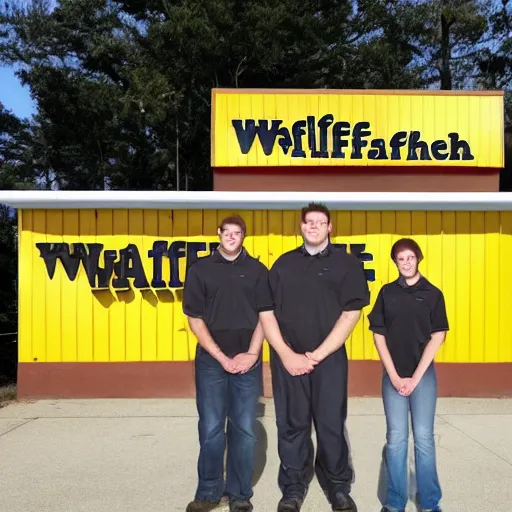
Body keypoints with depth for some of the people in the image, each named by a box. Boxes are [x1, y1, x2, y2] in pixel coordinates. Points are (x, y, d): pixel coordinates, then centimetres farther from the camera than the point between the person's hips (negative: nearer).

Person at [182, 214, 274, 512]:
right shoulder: (200, 269, 3)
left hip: (247, 360, 1)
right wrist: (222, 357, -7)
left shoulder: (257, 270, 5)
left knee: (244, 428, 5)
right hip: (211, 359, 0)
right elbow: (195, 319, 0)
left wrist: (251, 354, -7)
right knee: (211, 428, 4)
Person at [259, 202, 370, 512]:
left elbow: (351, 314, -5)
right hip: (288, 358, 2)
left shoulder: (346, 264, 2)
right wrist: (286, 354, -7)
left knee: (331, 425, 5)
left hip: (329, 358, -2)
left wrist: (317, 355, -9)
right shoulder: (284, 264, 8)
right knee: (291, 425, 8)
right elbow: (266, 312, 4)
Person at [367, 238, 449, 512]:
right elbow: (378, 335, 2)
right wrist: (394, 376, -6)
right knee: (396, 438, 5)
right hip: (393, 375, 1)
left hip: (423, 373, -1)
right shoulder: (387, 292, 3)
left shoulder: (433, 293, 0)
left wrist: (415, 377, -8)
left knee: (424, 437, 3)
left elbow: (437, 337, -3)